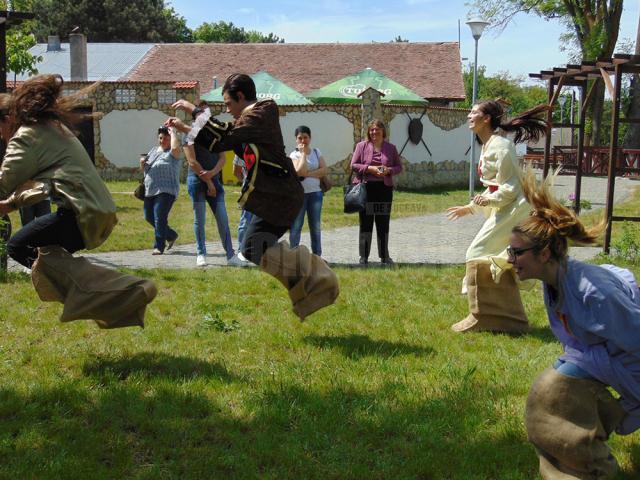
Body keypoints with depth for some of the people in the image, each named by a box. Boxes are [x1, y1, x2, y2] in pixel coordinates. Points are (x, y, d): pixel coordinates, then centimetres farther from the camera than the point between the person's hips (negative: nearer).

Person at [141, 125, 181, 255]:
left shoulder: (172, 153, -3)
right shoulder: (153, 150, 19)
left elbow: (175, 147, -30)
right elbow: (143, 169, 25)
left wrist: (173, 132, -15)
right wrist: (142, 163, 1)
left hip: (166, 191, -8)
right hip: (150, 191, 8)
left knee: (159, 217, -13)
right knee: (149, 217, 12)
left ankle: (159, 246, -5)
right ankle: (171, 235, 29)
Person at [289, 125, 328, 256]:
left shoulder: (316, 152, 10)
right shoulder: (294, 155, 0)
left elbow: (324, 170, -3)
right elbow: (300, 171, -17)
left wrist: (307, 174, -12)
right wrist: (304, 153, -9)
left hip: (315, 192, 3)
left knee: (316, 227, 5)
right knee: (296, 227, -1)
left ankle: (317, 255, 9)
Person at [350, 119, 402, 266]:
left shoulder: (391, 148, 9)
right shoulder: (362, 146, 4)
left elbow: (398, 167, 11)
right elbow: (353, 165, 0)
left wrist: (388, 170, -11)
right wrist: (370, 168, -13)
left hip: (384, 188, 2)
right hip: (366, 188, -1)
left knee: (383, 223, 6)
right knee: (366, 222, 1)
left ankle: (384, 256, 15)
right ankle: (364, 256, 8)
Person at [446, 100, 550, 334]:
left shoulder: (500, 146, -15)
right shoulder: (487, 146, 14)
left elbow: (510, 187, -18)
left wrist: (489, 200, -31)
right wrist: (469, 208, 24)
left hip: (513, 209, -10)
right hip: (504, 210, 10)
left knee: (478, 253, -11)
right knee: (498, 262, 14)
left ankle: (481, 318, -5)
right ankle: (506, 318, 24)